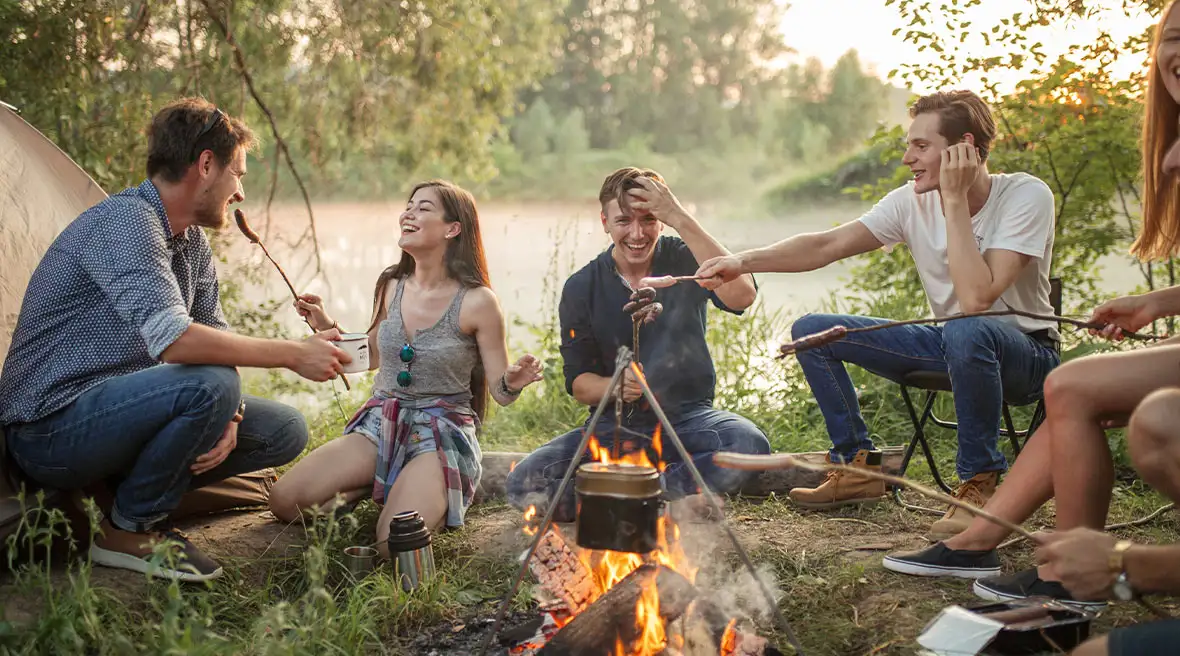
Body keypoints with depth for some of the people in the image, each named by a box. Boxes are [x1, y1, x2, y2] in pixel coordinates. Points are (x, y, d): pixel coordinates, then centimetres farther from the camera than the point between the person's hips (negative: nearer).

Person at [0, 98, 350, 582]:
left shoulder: (192, 243, 9)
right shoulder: (126, 220, -21)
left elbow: (215, 338, 8)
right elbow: (172, 339, -34)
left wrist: (227, 416, -13)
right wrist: (292, 354, -27)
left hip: (112, 416, 9)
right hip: (50, 430, -9)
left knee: (283, 431, 1)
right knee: (208, 385, -33)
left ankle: (136, 494, 4)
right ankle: (127, 530, -11)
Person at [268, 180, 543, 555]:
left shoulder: (477, 302, -12)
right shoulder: (391, 287, 4)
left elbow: (500, 392, -7)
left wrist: (514, 382, -30)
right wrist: (326, 326, 8)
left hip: (442, 432, -5)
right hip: (381, 425, 5)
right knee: (284, 502, -12)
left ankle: (432, 493, 4)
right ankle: (380, 486, 8)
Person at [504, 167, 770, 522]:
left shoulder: (686, 260, -4)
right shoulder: (581, 288, 1)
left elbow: (741, 296, -26)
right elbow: (578, 383, 0)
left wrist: (681, 219, -27)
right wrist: (614, 386, -25)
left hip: (687, 417, -1)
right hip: (616, 425, 1)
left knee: (750, 444, -35)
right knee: (523, 485, -23)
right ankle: (674, 500, -14)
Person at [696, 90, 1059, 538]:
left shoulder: (1027, 197, -22)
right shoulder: (912, 202, -5)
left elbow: (976, 298, -34)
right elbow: (827, 245, -10)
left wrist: (954, 201, -29)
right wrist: (744, 261, -23)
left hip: (1026, 353, -6)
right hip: (947, 346, 6)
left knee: (966, 332, -42)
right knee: (811, 331, -3)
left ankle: (979, 482, -21)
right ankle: (860, 468, 6)